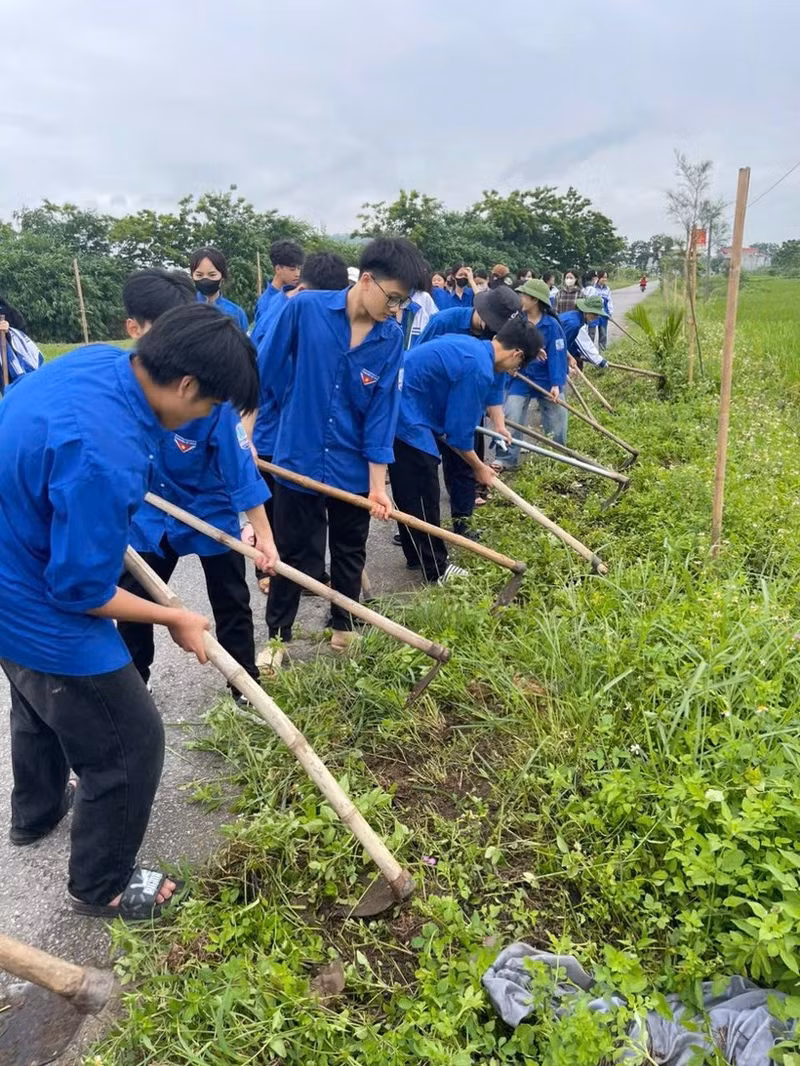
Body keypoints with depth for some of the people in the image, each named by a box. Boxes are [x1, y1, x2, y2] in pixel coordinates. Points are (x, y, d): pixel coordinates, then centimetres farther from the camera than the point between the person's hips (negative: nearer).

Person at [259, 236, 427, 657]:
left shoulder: (391, 339, -6)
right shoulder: (305, 308, -14)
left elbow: (381, 413, -6)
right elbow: (264, 374, -5)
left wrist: (377, 484, -10)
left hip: (353, 466, 3)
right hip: (298, 457, -2)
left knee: (350, 554, 18)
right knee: (291, 555, 10)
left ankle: (343, 626, 39)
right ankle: (278, 635, 28)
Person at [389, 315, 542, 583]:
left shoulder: (467, 344, 12)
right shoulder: (479, 370, -17)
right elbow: (458, 432, -13)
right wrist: (479, 468, 3)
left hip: (396, 411, 10)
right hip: (406, 420, -10)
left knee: (410, 492, 20)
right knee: (423, 497, 1)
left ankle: (417, 554, 34)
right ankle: (435, 569, 13)